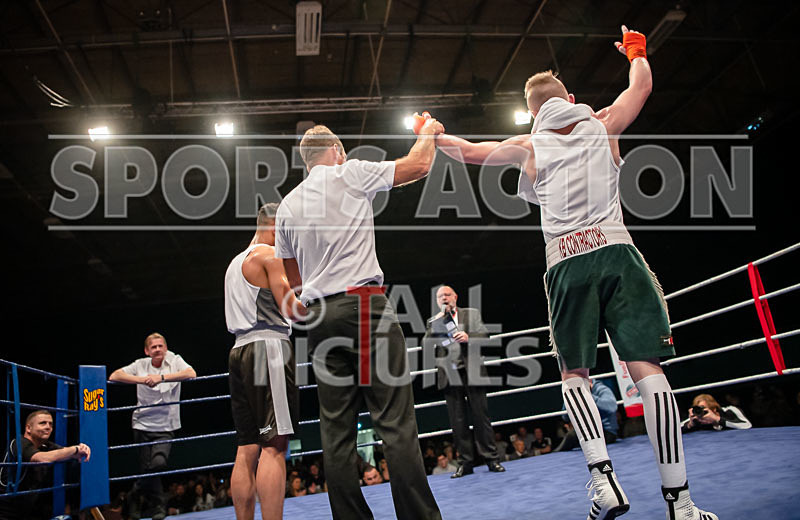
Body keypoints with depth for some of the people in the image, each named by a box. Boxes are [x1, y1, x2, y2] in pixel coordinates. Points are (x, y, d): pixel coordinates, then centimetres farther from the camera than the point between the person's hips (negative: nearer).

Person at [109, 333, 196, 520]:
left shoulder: (174, 360, -1)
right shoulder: (141, 365, 2)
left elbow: (191, 373, -19)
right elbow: (114, 376, -7)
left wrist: (161, 377, -27)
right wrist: (143, 380, -20)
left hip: (166, 427, -1)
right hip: (143, 425, 1)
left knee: (159, 463, -19)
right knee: (147, 468, 1)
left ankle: (135, 496, 8)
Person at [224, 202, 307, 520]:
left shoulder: (236, 261, 25)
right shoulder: (270, 255, -3)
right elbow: (292, 309, -11)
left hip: (240, 350, 9)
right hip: (268, 348, -9)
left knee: (247, 449, 7)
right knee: (274, 446, -13)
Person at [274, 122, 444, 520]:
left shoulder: (287, 206, 17)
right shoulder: (350, 174, 3)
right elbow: (419, 165, 8)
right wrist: (428, 132, 26)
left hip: (318, 315, 5)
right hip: (364, 304, -5)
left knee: (337, 431, 5)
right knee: (396, 421, -6)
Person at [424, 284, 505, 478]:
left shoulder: (472, 314, 11)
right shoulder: (434, 321, 14)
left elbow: (485, 334, 3)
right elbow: (425, 343, 1)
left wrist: (468, 337, -17)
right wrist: (439, 321, -7)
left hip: (471, 372, -1)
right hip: (449, 375, 2)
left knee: (481, 416, -1)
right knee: (457, 421, 2)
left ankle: (491, 458, 6)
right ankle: (465, 462, 8)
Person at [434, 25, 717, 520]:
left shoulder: (529, 146, 15)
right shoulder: (602, 124, 17)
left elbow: (470, 151, 27)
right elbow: (642, 84, 34)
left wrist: (433, 134, 46)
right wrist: (636, 50, 54)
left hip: (567, 264, 0)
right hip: (615, 251, 0)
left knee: (575, 375, 12)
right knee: (646, 368, -5)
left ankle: (604, 478, -7)